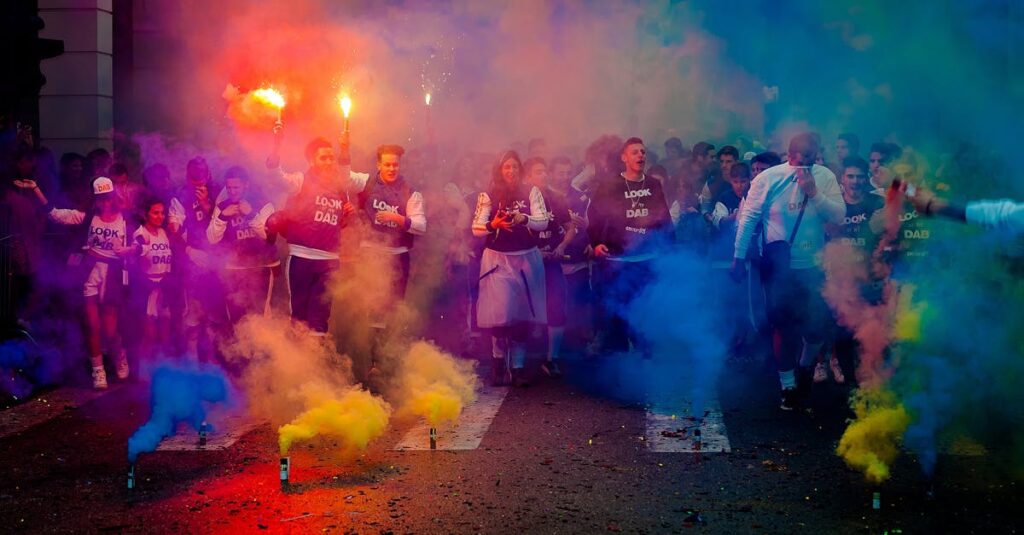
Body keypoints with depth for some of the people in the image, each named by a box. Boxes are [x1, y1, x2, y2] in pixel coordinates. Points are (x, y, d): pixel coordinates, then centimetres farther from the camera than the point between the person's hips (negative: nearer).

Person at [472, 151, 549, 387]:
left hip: (526, 259, 1)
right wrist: (493, 225, -21)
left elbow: (543, 222, -6)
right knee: (500, 312, -10)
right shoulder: (488, 195, 1)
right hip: (497, 259, -1)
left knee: (522, 314, 2)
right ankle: (499, 360, 11)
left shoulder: (531, 192, 2)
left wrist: (523, 219, -24)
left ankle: (517, 366, 10)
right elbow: (476, 228, -1)